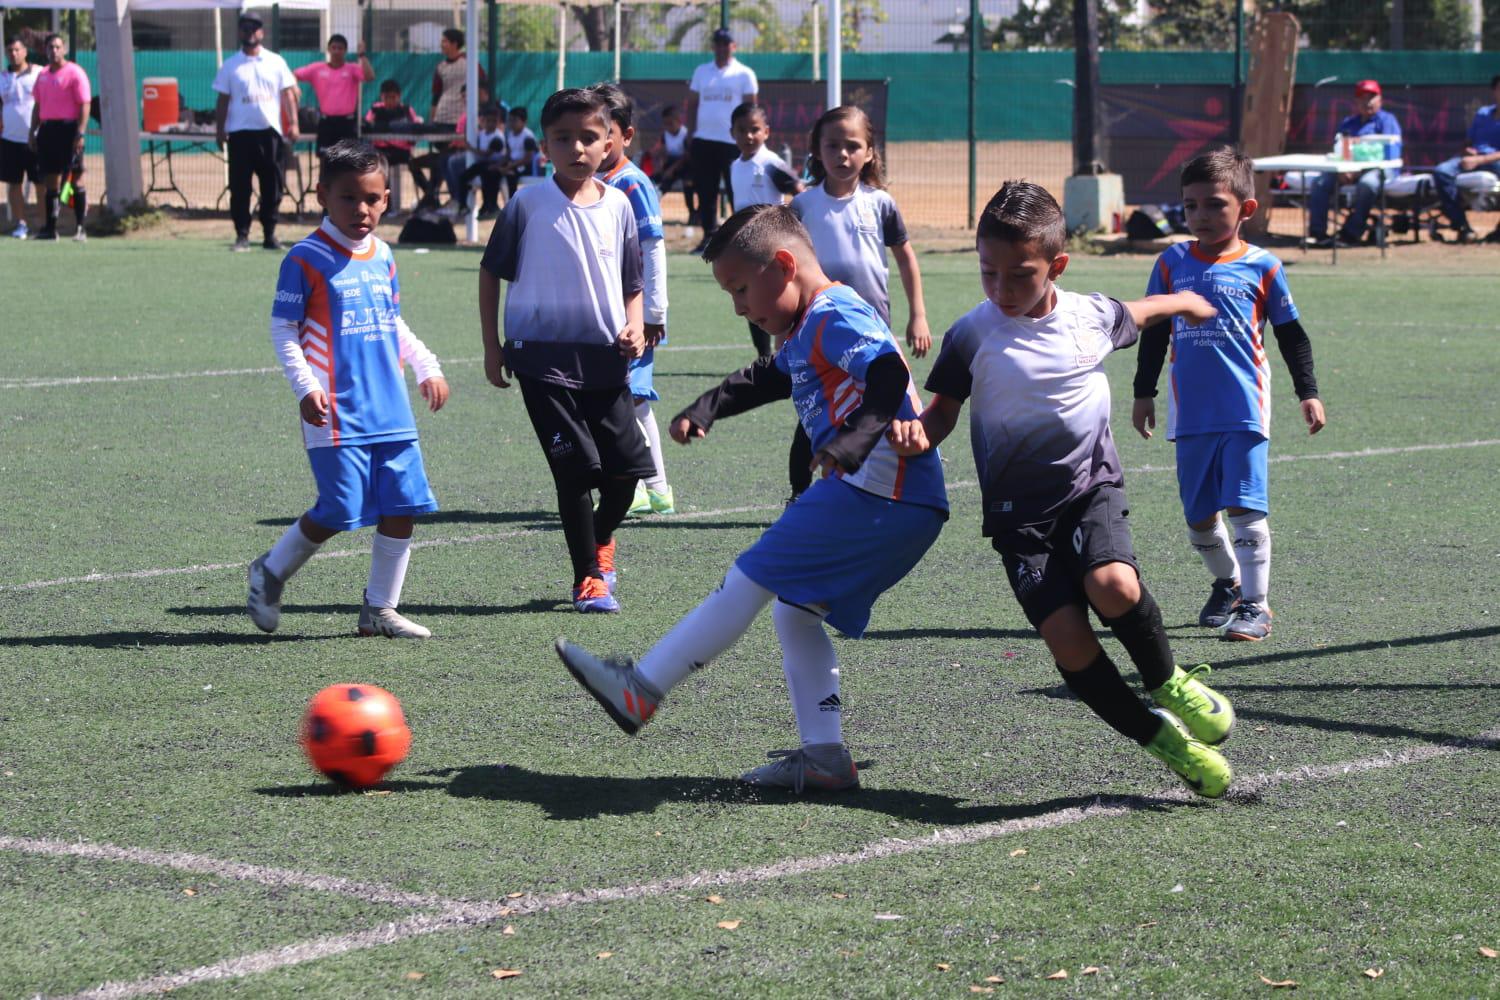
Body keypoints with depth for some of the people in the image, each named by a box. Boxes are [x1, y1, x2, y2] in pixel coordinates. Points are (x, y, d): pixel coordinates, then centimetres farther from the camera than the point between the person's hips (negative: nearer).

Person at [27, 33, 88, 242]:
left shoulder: (74, 73, -5)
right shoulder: (43, 75, 16)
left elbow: (84, 105, -10)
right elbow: (37, 106, 22)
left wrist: (80, 133, -18)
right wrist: (33, 132, 15)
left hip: (68, 129, -7)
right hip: (47, 129, 7)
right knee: (51, 180, 7)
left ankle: (81, 228, -4)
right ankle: (50, 227, 10)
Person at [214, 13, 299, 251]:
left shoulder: (276, 62, 8)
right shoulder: (230, 66, 7)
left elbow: (288, 94, 6)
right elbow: (223, 100, 6)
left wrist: (293, 123, -5)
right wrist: (220, 129, -2)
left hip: (270, 131, 1)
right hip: (240, 132, -1)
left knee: (272, 186, 3)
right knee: (240, 187, -3)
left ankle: (269, 234, 10)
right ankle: (242, 235, 1)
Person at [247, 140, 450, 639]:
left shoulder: (383, 256, 14)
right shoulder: (306, 259, -5)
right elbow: (282, 330, -5)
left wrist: (427, 368, 18)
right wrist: (306, 386, -17)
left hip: (392, 411, 6)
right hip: (336, 414, -6)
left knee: (403, 507, 2)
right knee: (339, 511, -9)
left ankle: (380, 608, 14)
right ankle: (270, 572, 15)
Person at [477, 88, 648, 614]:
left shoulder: (618, 206, 5)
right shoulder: (527, 205, -4)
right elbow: (491, 273, 5)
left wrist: (634, 327, -4)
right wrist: (492, 347, 2)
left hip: (605, 358, 3)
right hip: (544, 357, -3)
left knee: (626, 467, 4)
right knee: (576, 469, -5)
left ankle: (601, 540, 36)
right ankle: (587, 576, 10)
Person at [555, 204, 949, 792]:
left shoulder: (834, 316, -11)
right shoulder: (810, 329, 22)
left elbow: (888, 372, -28)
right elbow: (771, 377, 42)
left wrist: (855, 439, -41)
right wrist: (708, 408, 35)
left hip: (876, 494, -11)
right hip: (907, 506, 11)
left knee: (751, 579, -7)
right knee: (794, 612, 16)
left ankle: (641, 690, -3)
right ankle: (823, 758, 11)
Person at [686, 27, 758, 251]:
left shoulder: (744, 74, 2)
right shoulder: (701, 72, 14)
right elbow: (692, 104, 15)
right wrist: (691, 135, 7)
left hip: (733, 141, -4)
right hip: (703, 140, 4)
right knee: (704, 191, 4)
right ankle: (709, 236, 11)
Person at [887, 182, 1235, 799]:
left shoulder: (1092, 317, -1)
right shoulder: (972, 336, -8)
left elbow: (1136, 314, 23)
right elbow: (944, 410, 3)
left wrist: (1182, 302, 42)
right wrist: (918, 434, -20)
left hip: (1090, 485, 1)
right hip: (1019, 509, -1)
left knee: (1113, 586, -30)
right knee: (1067, 640, -17)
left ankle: (1167, 681, 0)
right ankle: (1157, 737, 4)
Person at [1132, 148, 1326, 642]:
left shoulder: (1262, 267, 0)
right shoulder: (1171, 264, 7)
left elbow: (1291, 336, 8)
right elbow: (1153, 332, 16)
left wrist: (1307, 393, 5)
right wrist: (1143, 392, 18)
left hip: (1245, 411, -3)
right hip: (1190, 415, 3)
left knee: (1245, 509, -9)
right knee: (1198, 516, 9)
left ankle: (1254, 604, -1)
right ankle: (1226, 583, 32)